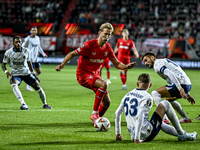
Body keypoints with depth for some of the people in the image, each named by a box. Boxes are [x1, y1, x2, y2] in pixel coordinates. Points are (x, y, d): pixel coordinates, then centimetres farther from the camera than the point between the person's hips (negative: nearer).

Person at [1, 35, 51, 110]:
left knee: (37, 87, -2)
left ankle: (45, 104, 24)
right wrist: (6, 72, -21)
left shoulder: (26, 51, -4)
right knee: (14, 85, -35)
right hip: (15, 75, -3)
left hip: (26, 73, 3)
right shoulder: (8, 53, -10)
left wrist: (33, 74, 8)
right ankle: (23, 104, -42)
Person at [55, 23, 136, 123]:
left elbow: (117, 64, 8)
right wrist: (62, 65, -26)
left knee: (107, 102, 2)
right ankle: (94, 114, -25)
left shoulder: (107, 48, 0)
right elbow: (72, 54, -13)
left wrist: (127, 66, -13)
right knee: (104, 84, -33)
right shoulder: (90, 44, -18)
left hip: (95, 75, 7)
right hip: (83, 75, -7)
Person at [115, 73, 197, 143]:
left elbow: (117, 113, 16)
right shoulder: (147, 97, -12)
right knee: (165, 104, 8)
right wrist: (137, 138, -25)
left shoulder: (127, 95, 10)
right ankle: (182, 134, 13)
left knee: (161, 124, 36)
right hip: (146, 135, -7)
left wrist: (118, 133, 25)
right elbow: (139, 117, -24)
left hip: (133, 135, 7)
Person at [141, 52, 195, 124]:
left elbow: (170, 74, -18)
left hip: (181, 84, -10)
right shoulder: (163, 61, 28)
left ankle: (164, 119, -14)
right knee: (169, 99, 33)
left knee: (155, 93, -7)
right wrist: (187, 94, 31)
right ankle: (185, 118, 39)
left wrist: (180, 89, -27)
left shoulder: (157, 64, -3)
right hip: (188, 85, 10)